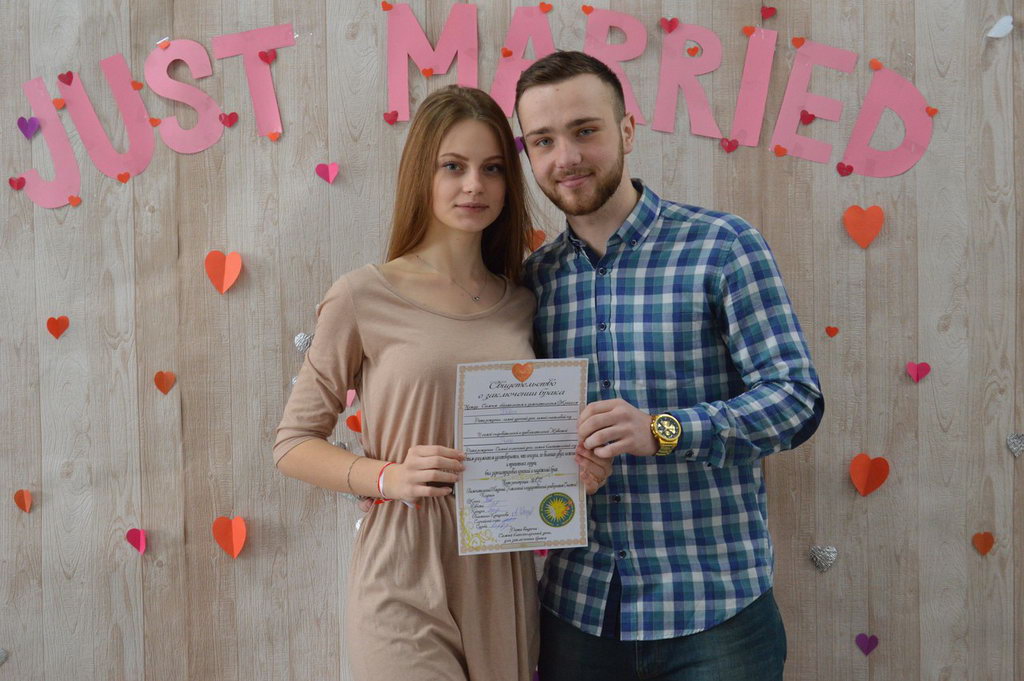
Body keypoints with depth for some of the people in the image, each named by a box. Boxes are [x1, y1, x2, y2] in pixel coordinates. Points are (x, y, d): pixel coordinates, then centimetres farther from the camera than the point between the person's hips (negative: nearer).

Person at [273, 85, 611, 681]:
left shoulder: (522, 304, 6)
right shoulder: (365, 298, -6)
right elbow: (294, 443, -1)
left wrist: (578, 468, -4)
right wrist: (388, 477, -18)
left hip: (505, 582, 4)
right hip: (409, 587, -4)